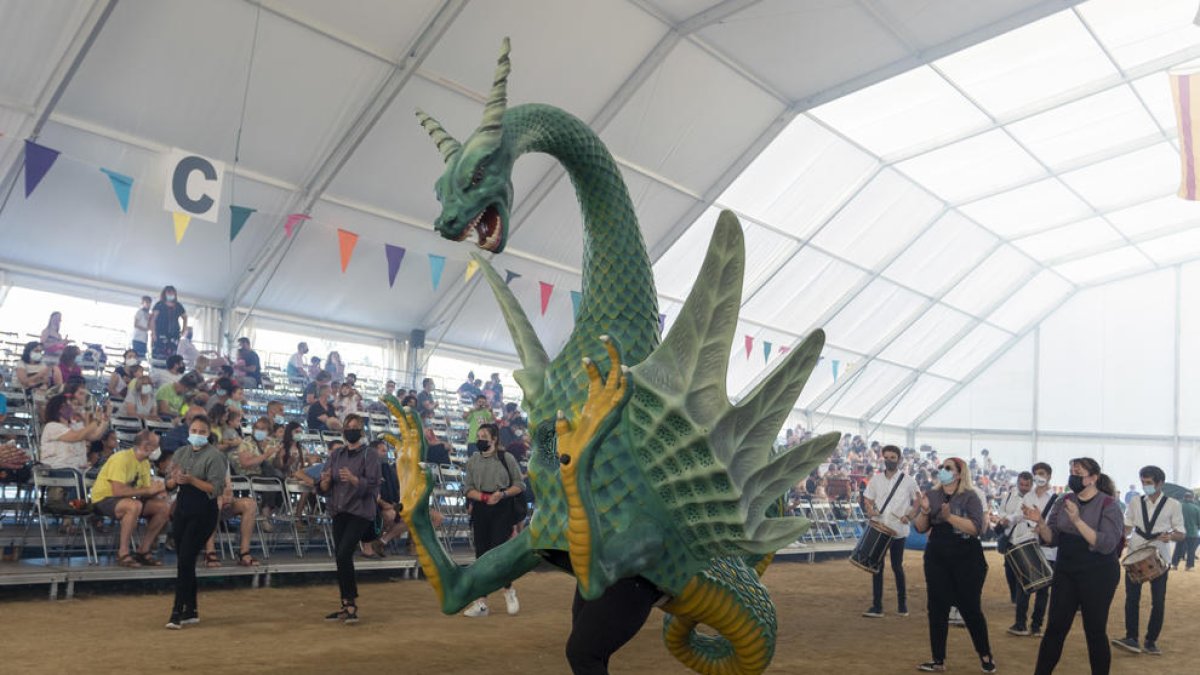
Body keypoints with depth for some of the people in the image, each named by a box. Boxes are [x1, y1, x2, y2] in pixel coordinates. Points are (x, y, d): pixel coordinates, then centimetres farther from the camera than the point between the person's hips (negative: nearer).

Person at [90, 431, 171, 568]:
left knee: (164, 507, -9)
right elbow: (117, 491, -32)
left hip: (126, 499, 8)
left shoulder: (145, 463, 5)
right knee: (135, 505, -39)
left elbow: (145, 492, 7)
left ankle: (143, 551, 1)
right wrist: (148, 490, -25)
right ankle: (123, 553, -26)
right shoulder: (121, 459, -22)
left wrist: (156, 492, -17)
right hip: (103, 499, -8)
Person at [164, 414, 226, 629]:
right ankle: (191, 610, 21)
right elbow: (169, 485, 12)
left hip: (203, 512, -6)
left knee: (186, 560, -10)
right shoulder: (181, 453, 10)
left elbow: (216, 488, -15)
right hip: (182, 508, 7)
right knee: (184, 561, 10)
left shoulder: (214, 456, -9)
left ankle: (178, 611, -4)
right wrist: (174, 479, -11)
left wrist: (191, 479, -24)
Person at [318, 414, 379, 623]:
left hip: (360, 513, -5)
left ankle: (352, 605, -9)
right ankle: (346, 606, 16)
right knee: (340, 558, 6)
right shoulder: (335, 455, 12)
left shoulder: (369, 456, -3)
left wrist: (353, 479, -30)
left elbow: (371, 486, -12)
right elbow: (323, 488, 8)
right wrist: (326, 480, -15)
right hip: (339, 512, 5)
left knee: (344, 554, -18)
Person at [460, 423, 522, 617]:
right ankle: (481, 603, 12)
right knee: (481, 555, 5)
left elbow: (519, 485, 0)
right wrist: (484, 497, -13)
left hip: (502, 511, -3)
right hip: (480, 510, 3)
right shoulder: (472, 461, 8)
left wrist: (502, 494, -17)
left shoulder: (507, 458, -1)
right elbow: (468, 489, 5)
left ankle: (509, 590, 17)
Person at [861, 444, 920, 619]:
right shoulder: (876, 479, 6)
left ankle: (902, 604, 23)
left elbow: (919, 501, 4)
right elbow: (867, 499, 11)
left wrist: (909, 515, -12)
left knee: (897, 566, 6)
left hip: (898, 531, -2)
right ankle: (876, 606, 7)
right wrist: (870, 510, -10)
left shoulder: (907, 480, -1)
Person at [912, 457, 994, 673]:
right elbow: (921, 528, 4)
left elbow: (976, 528, -18)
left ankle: (986, 655, 25)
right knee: (937, 609, 5)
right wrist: (924, 511, -15)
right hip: (937, 559, 4)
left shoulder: (970, 497, -7)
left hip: (966, 560, -4)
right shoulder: (932, 495, 5)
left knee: (970, 608, 3)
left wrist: (950, 516, -28)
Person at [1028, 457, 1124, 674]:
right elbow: (1052, 539, 4)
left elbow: (1107, 544, -20)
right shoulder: (1064, 501, 5)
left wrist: (1077, 520, -29)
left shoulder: (1108, 505, -9)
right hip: (1065, 571, 4)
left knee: (1095, 631, 4)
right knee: (1055, 628, 6)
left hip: (1098, 574, -4)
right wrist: (1040, 522, -16)